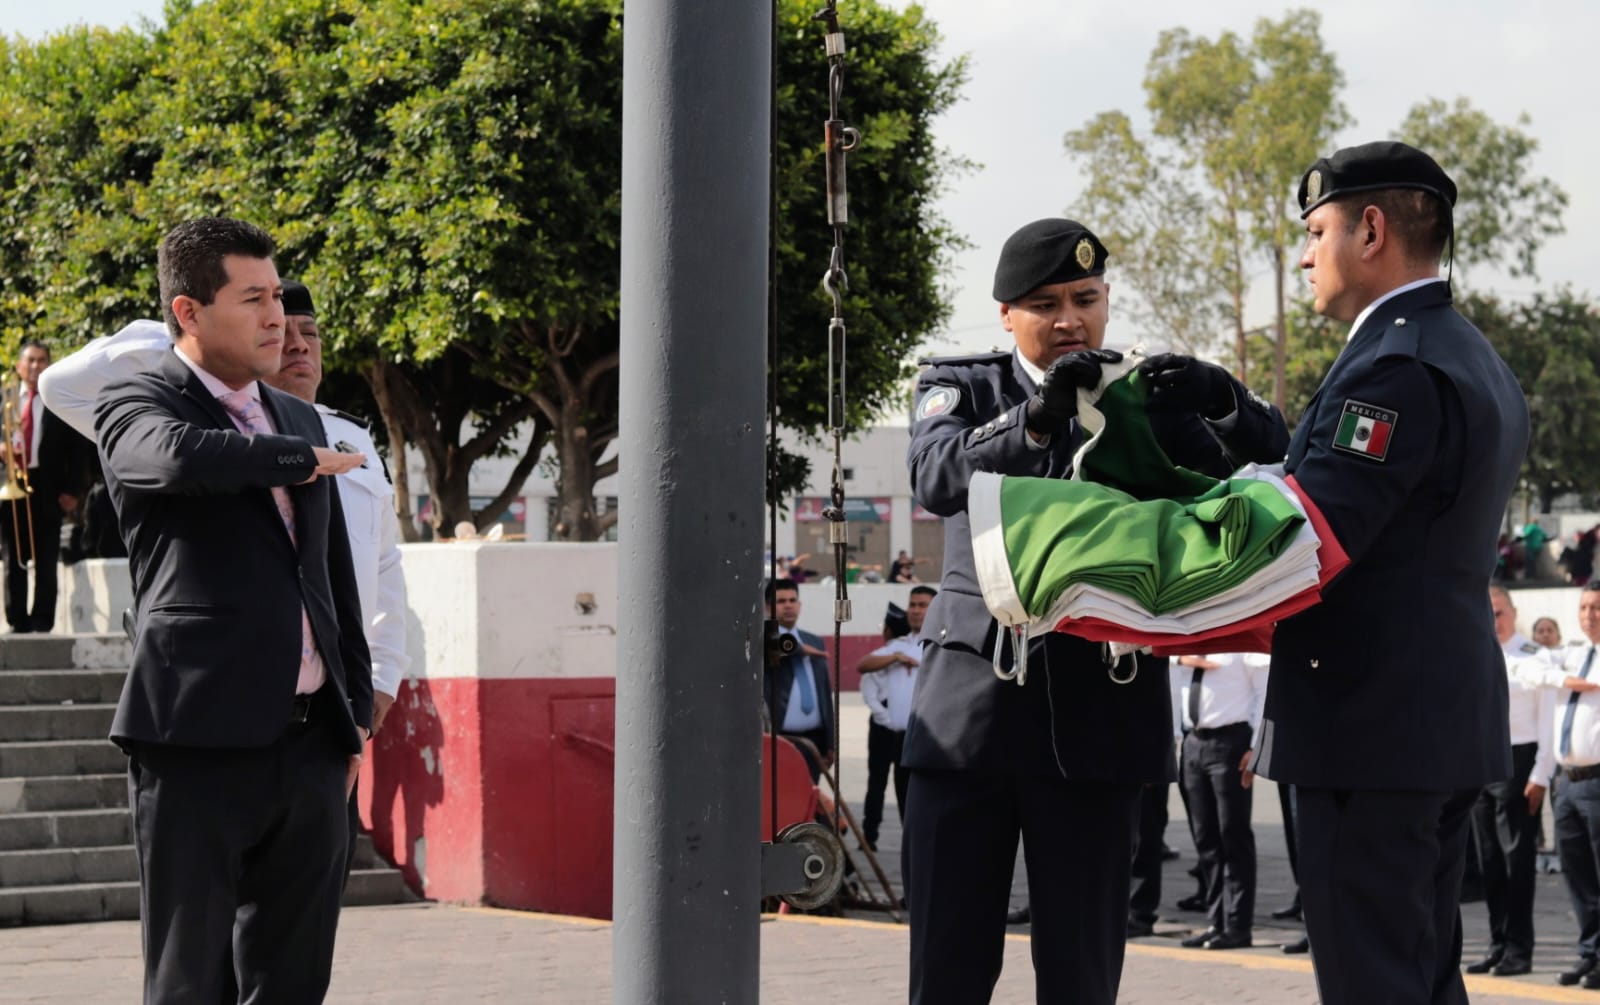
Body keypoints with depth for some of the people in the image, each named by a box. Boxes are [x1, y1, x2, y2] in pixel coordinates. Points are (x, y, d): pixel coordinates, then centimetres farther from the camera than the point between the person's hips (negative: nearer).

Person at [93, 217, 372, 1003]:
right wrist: (302, 460, -12)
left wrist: (355, 713, 21)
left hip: (311, 745, 7)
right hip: (201, 740, -7)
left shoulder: (298, 419, 18)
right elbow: (182, 455, -28)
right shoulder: (136, 406, -2)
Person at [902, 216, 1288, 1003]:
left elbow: (1278, 466, -3)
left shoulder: (1150, 403, 10)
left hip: (1097, 712, 0)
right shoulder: (963, 388, 9)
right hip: (971, 705, 0)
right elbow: (936, 477, -13)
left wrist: (1222, 398, -23)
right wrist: (1038, 417, -30)